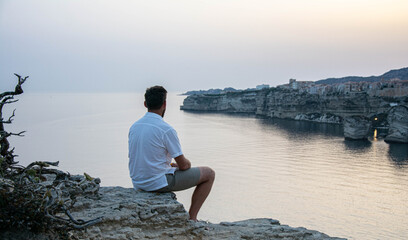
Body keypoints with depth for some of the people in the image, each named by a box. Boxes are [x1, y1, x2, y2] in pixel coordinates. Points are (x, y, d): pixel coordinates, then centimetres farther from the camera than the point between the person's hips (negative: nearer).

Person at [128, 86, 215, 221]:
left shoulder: (134, 127, 3)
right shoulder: (166, 129, -19)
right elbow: (183, 165, -13)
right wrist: (188, 164, 11)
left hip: (138, 183, 8)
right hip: (158, 183, -8)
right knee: (209, 174, 5)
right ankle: (191, 218, 9)